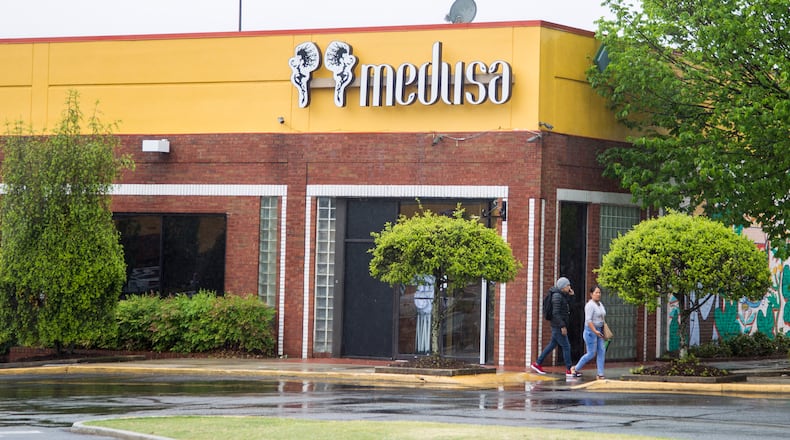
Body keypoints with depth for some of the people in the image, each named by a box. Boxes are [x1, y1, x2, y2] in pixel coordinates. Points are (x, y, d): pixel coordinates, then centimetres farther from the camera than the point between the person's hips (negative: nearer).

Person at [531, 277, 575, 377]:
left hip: (559, 326, 10)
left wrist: (570, 296, 7)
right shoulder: (557, 296, -16)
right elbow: (555, 313, -22)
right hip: (558, 326, -10)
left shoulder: (563, 295, 14)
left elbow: (568, 308, 16)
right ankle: (569, 370, -4)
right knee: (566, 346, -7)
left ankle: (537, 364, 23)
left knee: (552, 345, 16)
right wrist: (562, 326, -24)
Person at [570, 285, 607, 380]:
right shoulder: (590, 305, -15)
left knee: (601, 352, 0)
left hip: (598, 331, 9)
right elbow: (588, 320, -22)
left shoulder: (600, 304, 13)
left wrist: (602, 331, 17)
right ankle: (575, 368, 12)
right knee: (591, 354, -6)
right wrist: (595, 331, -29)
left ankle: (600, 375, 1)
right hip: (590, 330, -9)